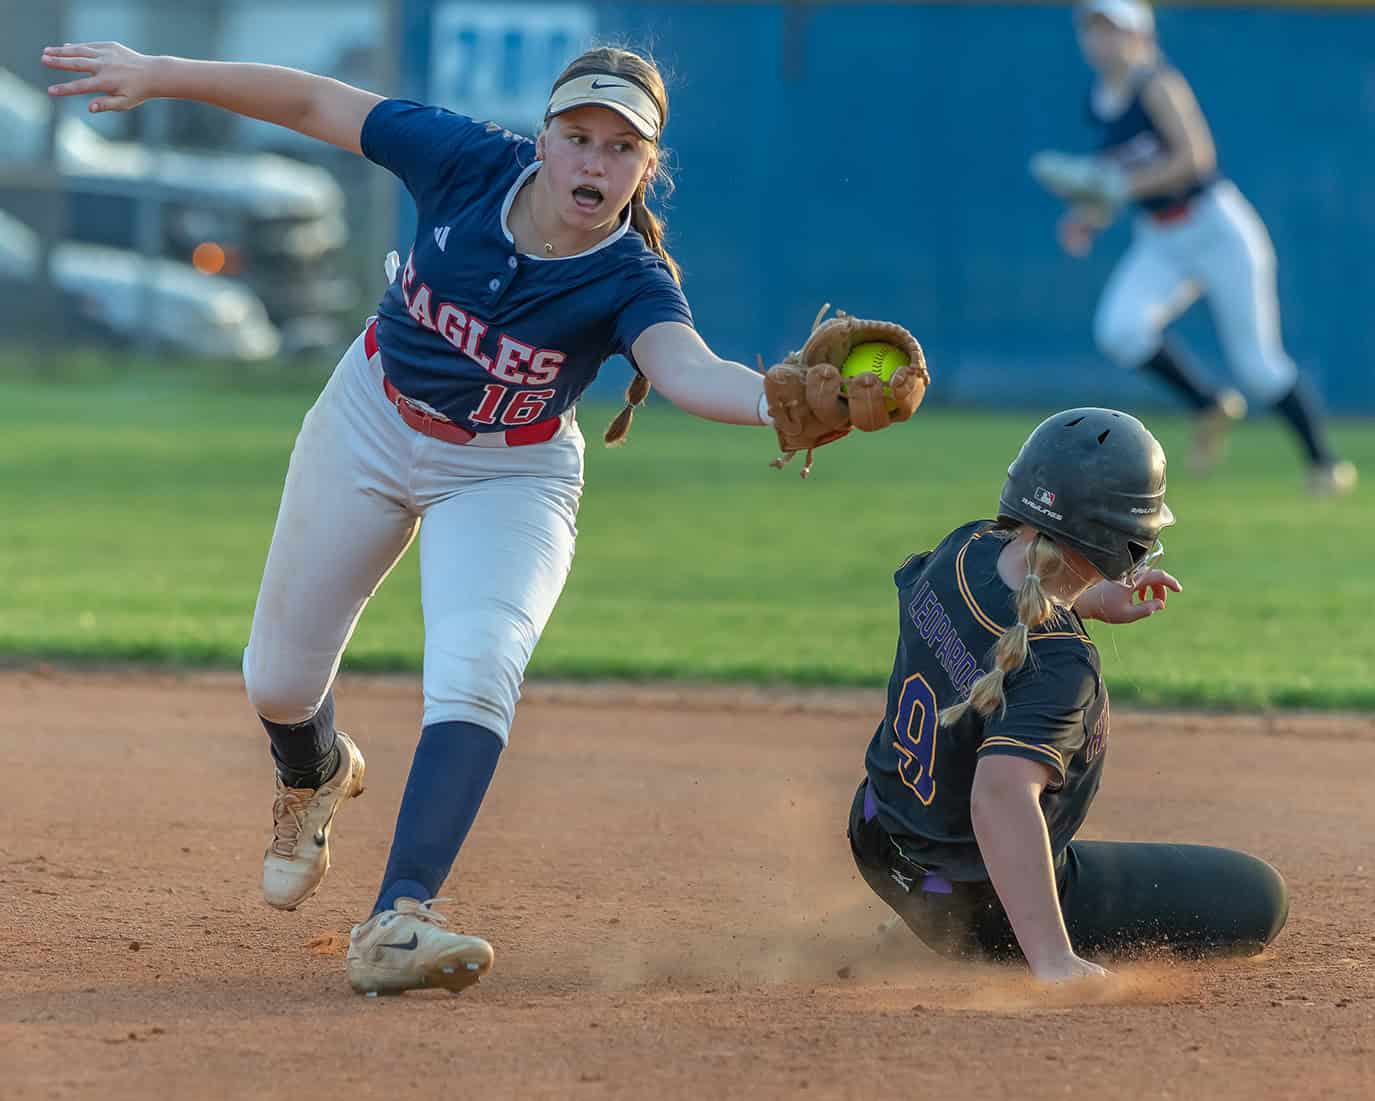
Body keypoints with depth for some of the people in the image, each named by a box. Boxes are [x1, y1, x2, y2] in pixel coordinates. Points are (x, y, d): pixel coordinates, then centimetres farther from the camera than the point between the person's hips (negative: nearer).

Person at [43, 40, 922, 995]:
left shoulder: (631, 282, -29)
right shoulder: (472, 163, -23)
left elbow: (687, 367, -50)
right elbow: (316, 103, -13)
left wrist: (780, 403, -71)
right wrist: (161, 76, -11)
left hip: (508, 477, -3)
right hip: (371, 424, 3)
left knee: (474, 675, -27)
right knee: (280, 681, 13)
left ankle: (397, 921, -33)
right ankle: (316, 778, 50)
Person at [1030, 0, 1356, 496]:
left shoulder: (1158, 86, -16)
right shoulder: (1099, 101, 7)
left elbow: (1196, 155, -26)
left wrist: (1120, 188, -30)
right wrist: (1090, 214, 5)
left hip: (1220, 231, -7)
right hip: (1159, 244, 7)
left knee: (1257, 366, -5)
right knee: (1118, 331, -21)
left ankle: (1325, 463, 14)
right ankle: (1209, 406, 2)